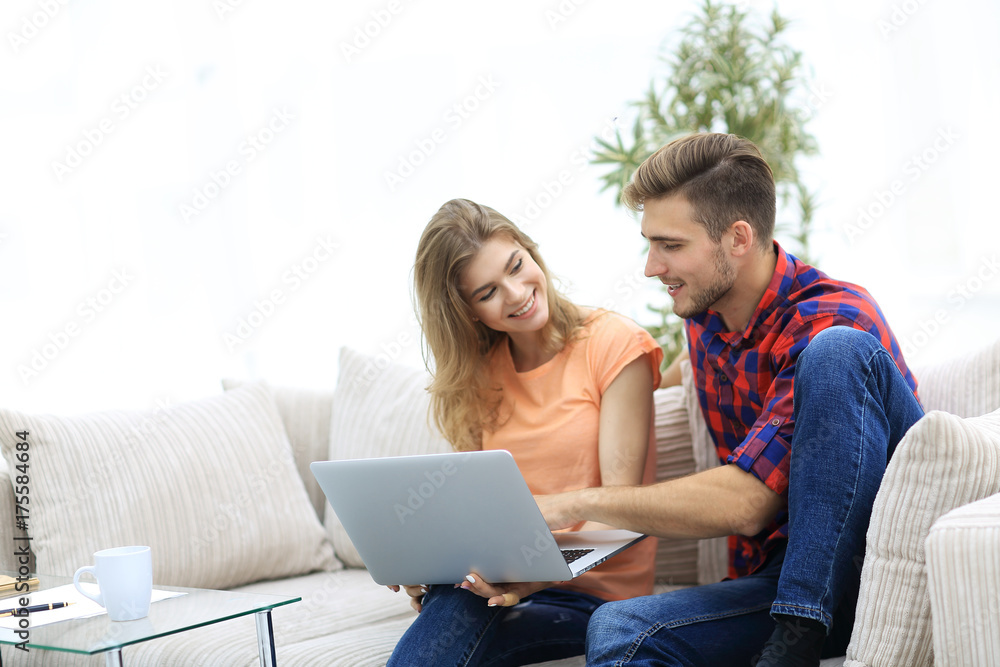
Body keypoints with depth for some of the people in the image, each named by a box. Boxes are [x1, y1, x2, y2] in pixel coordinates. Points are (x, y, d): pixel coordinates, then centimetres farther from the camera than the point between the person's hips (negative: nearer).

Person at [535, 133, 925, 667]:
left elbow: (745, 500, -22)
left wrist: (573, 505, -16)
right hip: (778, 577, 5)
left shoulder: (831, 321, -15)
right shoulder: (704, 315, 10)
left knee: (837, 352, -28)